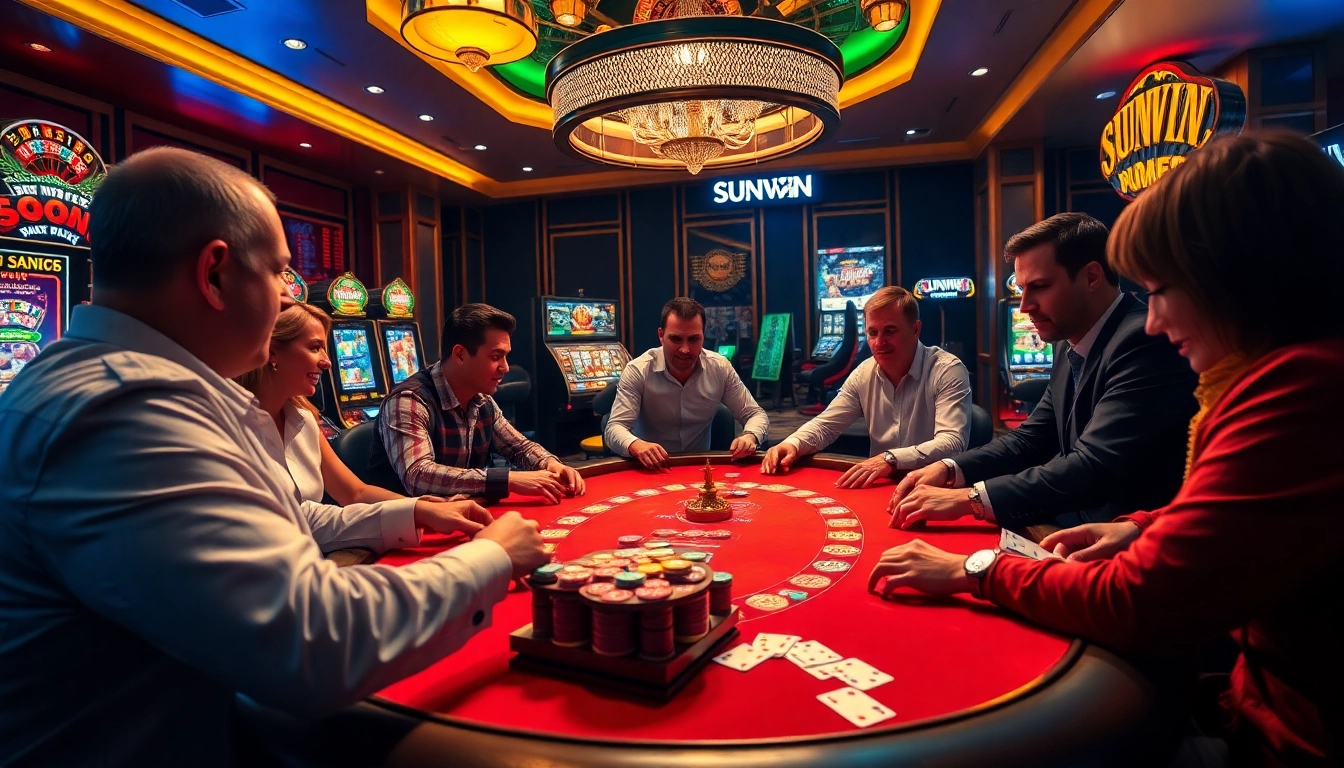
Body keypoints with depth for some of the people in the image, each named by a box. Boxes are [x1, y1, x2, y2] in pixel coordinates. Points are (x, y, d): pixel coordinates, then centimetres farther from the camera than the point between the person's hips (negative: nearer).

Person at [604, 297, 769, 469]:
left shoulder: (721, 368, -5)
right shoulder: (638, 371, -13)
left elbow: (756, 414, 2)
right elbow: (614, 428, -18)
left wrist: (750, 436, -22)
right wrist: (635, 445, -41)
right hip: (650, 470, -1)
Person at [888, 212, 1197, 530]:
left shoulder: (1146, 341, -21)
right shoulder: (1070, 348, 7)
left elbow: (1094, 468, -29)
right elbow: (1030, 438, 10)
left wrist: (969, 498, -29)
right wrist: (948, 469, -6)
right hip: (1084, 527, 7)